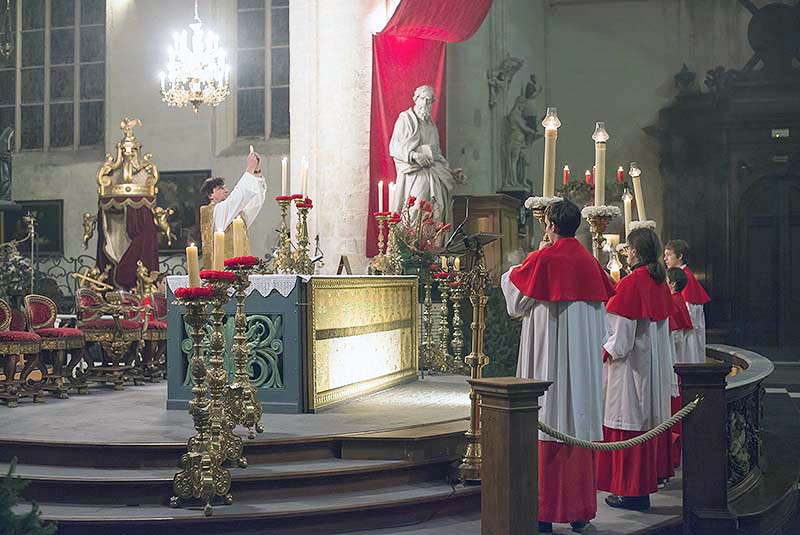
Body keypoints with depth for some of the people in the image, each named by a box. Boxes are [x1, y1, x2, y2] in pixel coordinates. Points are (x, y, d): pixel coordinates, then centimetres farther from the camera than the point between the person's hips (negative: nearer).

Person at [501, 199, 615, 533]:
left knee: (548, 425, -2)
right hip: (584, 361, 5)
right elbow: (606, 300, 13)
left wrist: (510, 273, 26)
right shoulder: (590, 262, 6)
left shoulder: (542, 259, -9)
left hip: (549, 357, -5)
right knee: (579, 421, 8)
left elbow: (514, 291, 5)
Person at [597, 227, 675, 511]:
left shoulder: (630, 283, -16)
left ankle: (630, 491, 1)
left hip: (630, 364, -8)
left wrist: (606, 351, -4)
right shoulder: (660, 283, 9)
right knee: (645, 424, 13)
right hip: (655, 363, 8)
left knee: (627, 424, -3)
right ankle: (644, 487, 19)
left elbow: (623, 331, -18)